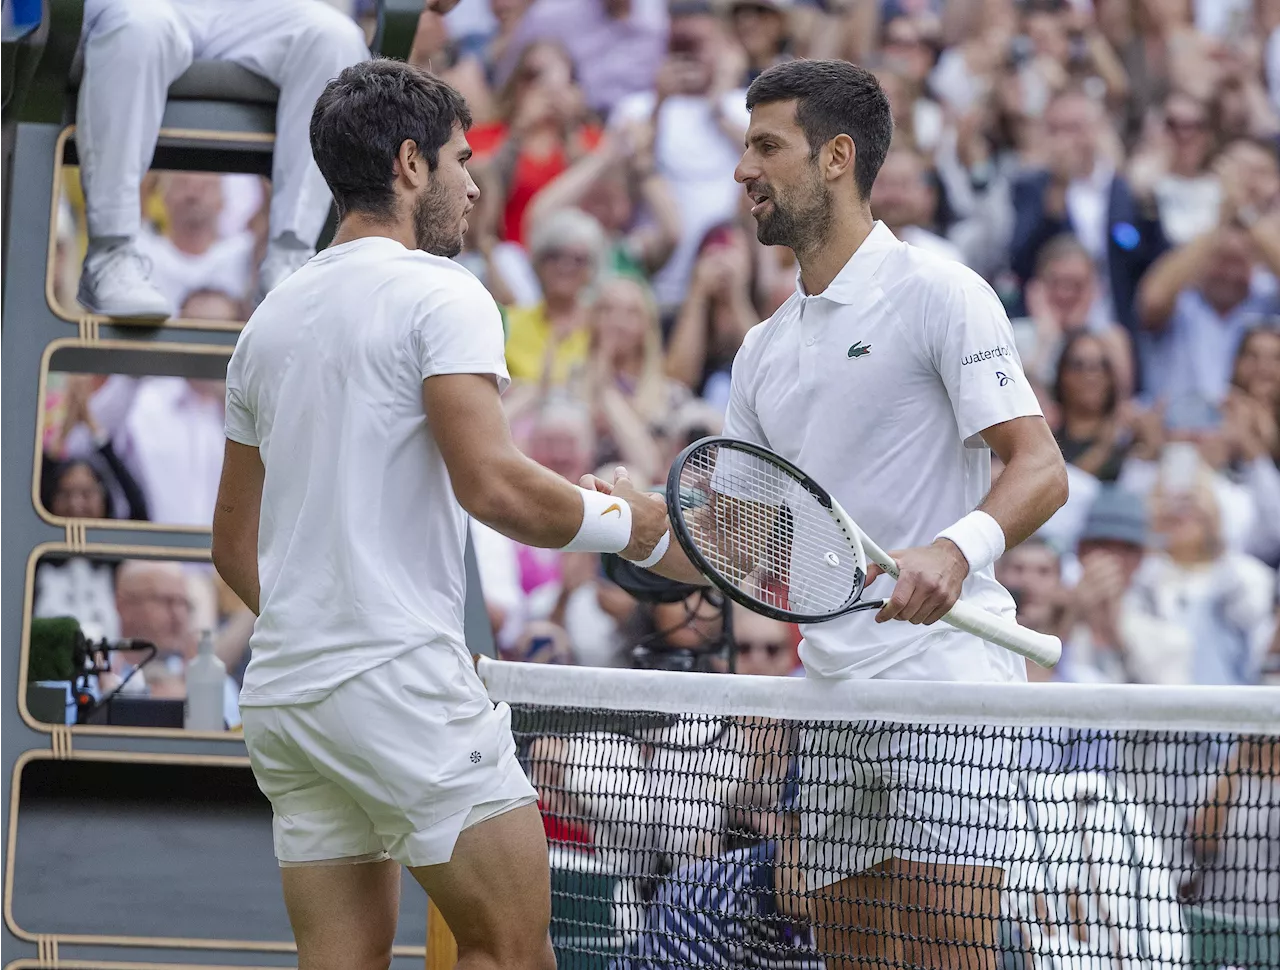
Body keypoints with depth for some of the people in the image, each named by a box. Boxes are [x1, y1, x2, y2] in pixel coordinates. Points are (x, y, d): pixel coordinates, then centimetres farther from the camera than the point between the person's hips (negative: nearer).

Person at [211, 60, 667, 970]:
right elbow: (492, 484, -20)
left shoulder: (272, 319, 18)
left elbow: (236, 543, 22)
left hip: (282, 690, 8)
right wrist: (635, 524, -8)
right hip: (401, 681, -8)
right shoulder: (440, 295, -6)